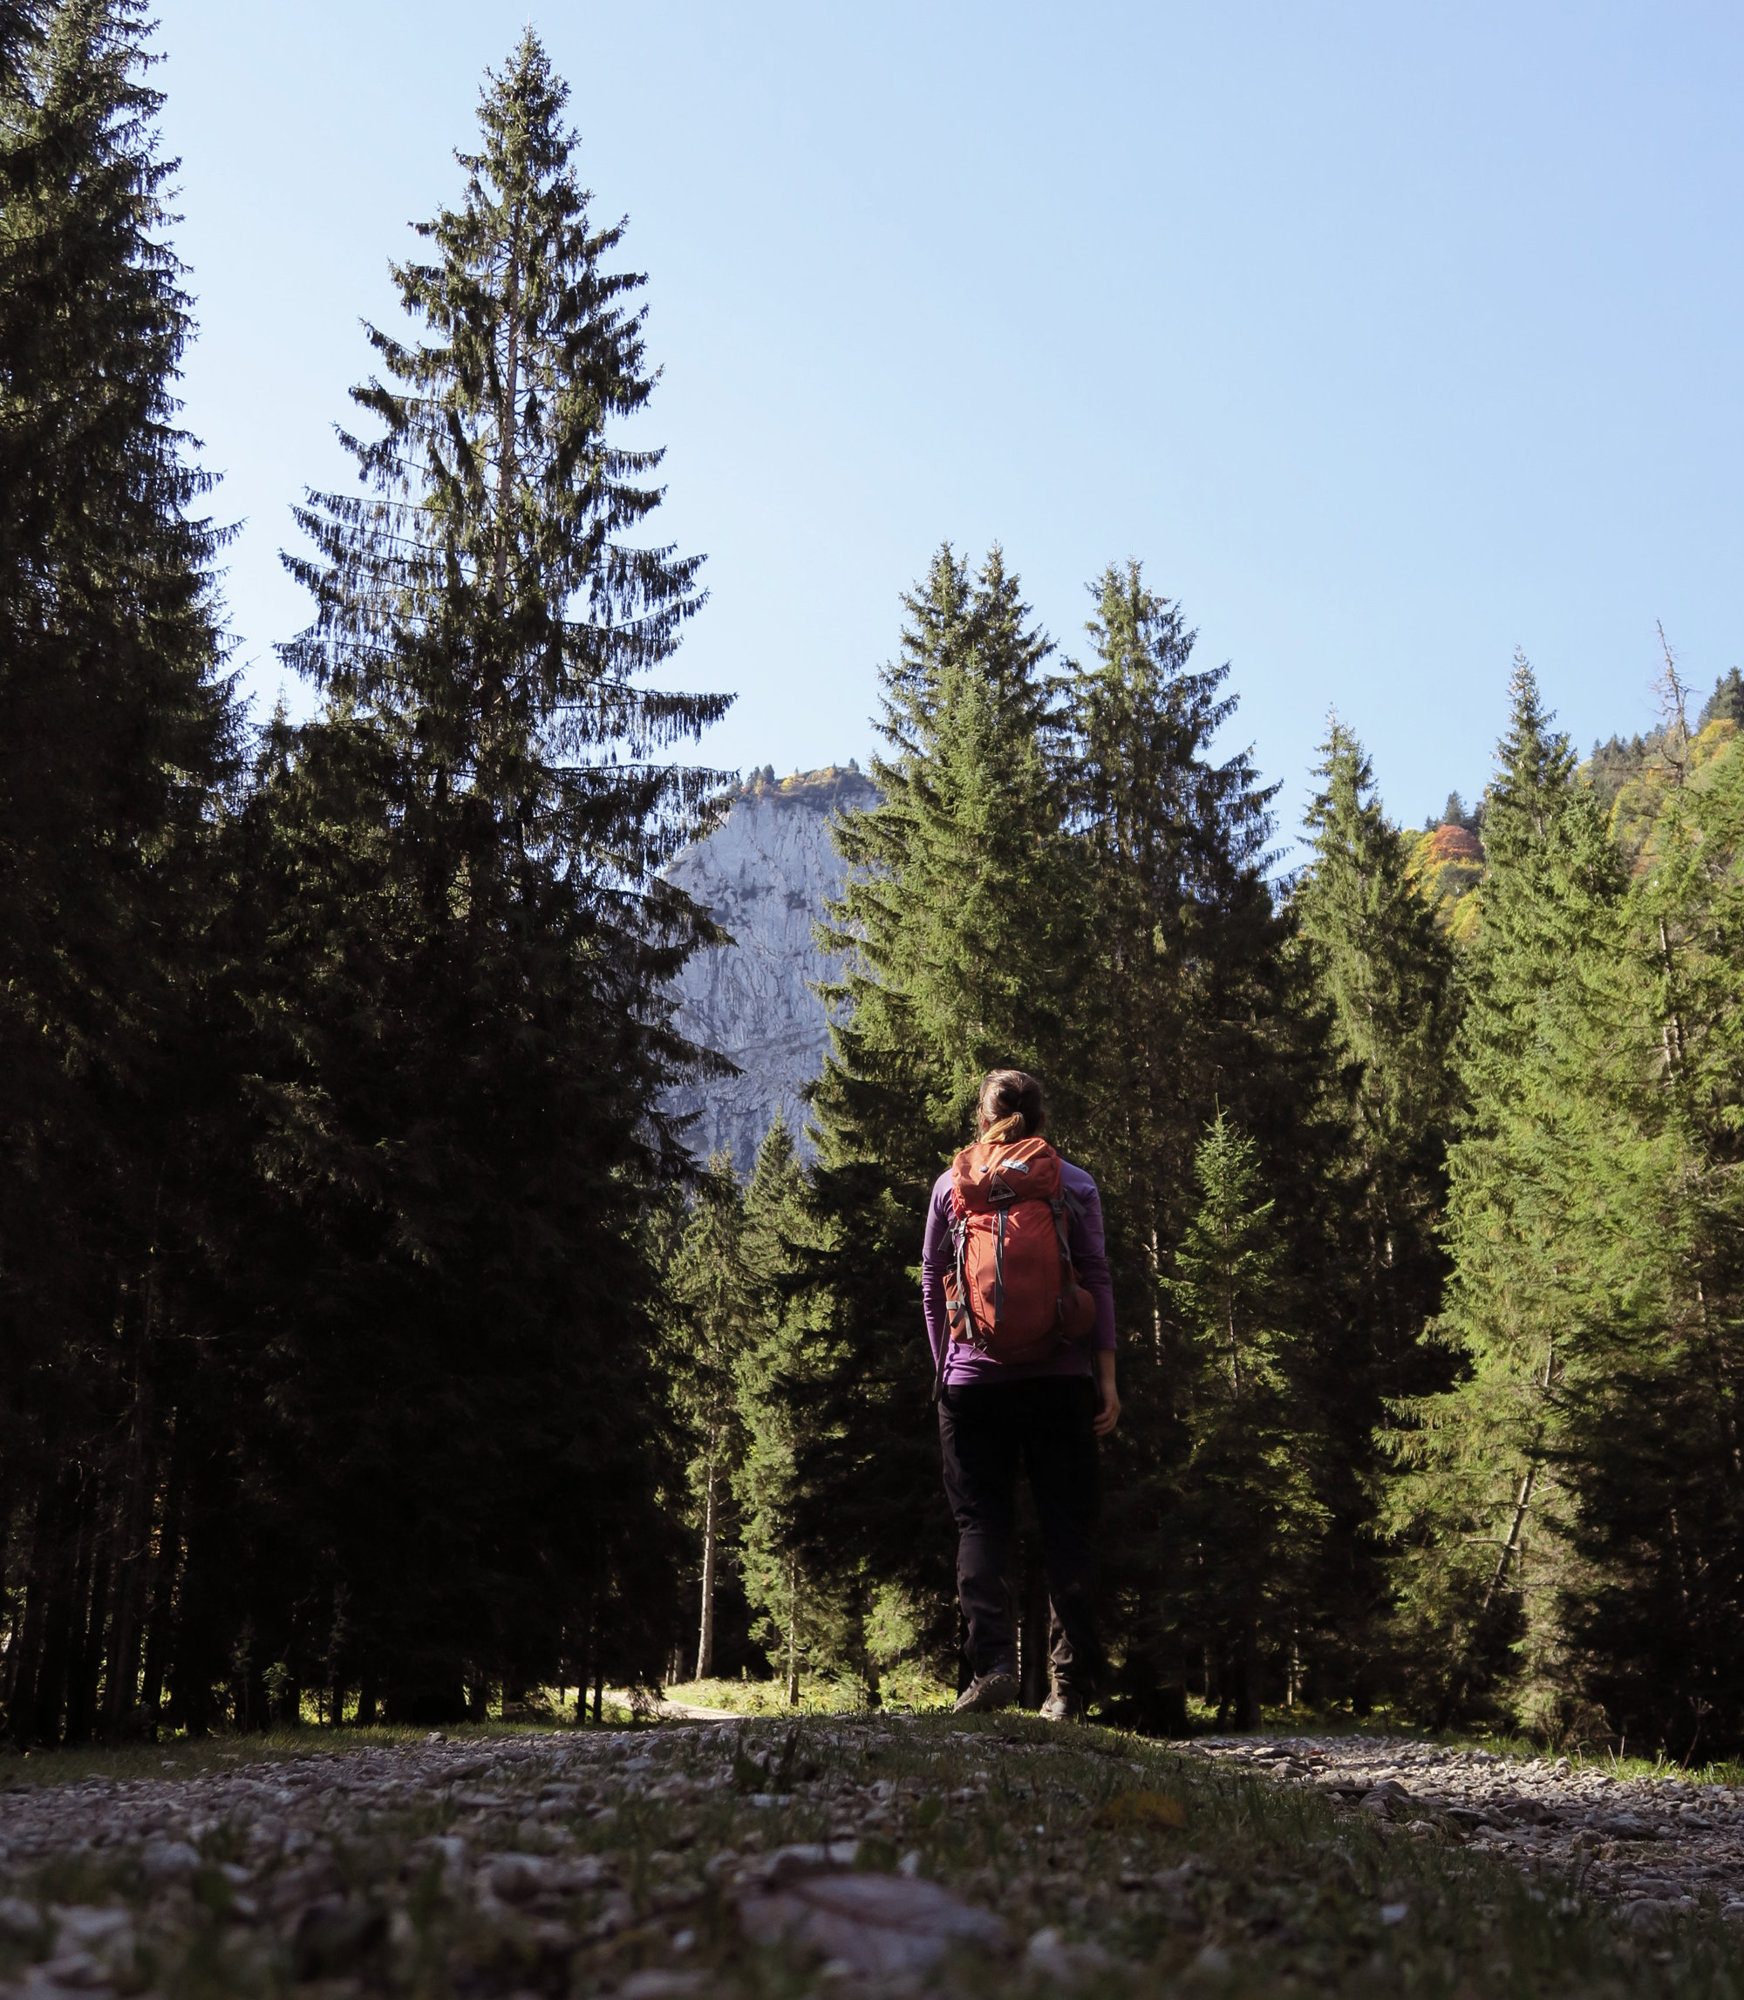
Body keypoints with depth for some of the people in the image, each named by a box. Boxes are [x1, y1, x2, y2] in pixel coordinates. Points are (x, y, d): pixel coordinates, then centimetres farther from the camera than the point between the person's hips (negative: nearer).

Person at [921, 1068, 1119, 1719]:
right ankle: (1069, 1682, 5)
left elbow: (932, 1284, 6)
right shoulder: (1075, 1184, 3)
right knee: (1067, 1525, 6)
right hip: (1061, 1376, 0)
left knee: (980, 1522, 6)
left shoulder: (951, 1183, 4)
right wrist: (1107, 1378, 1)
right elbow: (1097, 1281, 0)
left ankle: (992, 1661, -9)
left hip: (974, 1379, 0)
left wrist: (943, 1367, 15)